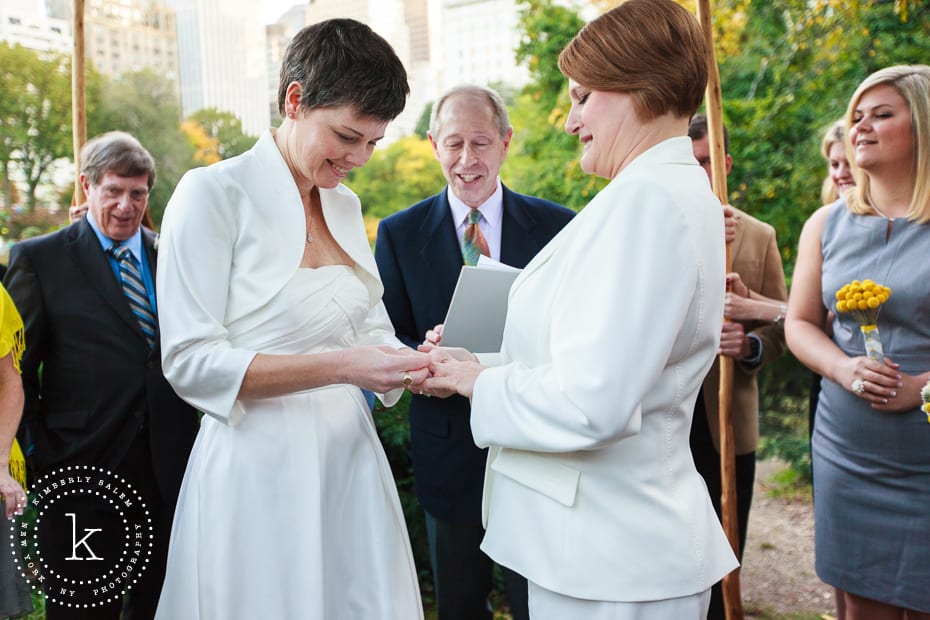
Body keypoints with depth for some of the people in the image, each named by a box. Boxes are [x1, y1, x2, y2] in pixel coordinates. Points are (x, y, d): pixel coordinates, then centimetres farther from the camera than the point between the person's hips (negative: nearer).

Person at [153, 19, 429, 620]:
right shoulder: (215, 193, -10)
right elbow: (191, 362, -15)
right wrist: (340, 366, -23)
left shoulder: (346, 205, 9)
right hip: (260, 469, -6)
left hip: (351, 458, 6)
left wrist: (412, 364, -8)